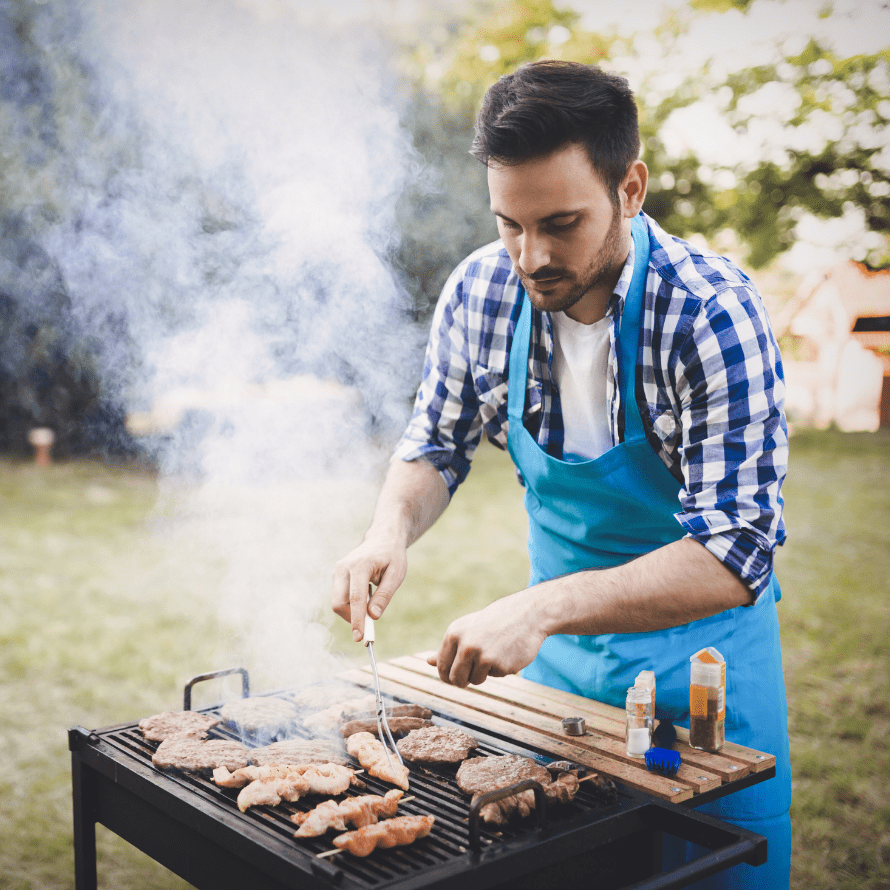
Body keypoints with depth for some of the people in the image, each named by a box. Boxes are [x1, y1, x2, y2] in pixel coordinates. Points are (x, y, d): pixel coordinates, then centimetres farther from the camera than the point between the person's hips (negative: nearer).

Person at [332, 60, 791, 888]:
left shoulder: (712, 314, -27)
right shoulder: (479, 292, -13)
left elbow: (731, 556, -31)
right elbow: (435, 445, 2)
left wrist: (543, 608, -41)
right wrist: (392, 528, -19)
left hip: (703, 649, -3)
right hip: (558, 642, 4)